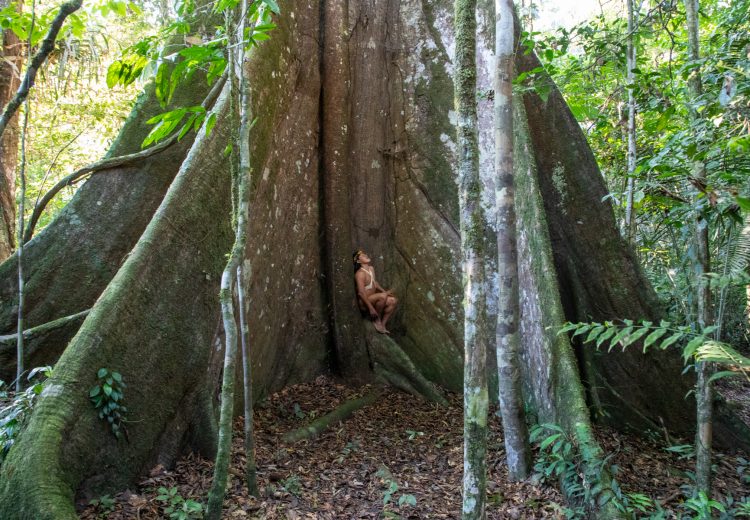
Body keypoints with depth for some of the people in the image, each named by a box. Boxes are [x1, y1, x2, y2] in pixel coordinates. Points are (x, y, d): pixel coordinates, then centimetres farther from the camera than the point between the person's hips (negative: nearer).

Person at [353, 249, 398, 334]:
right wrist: (371, 308, -29)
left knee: (393, 301, -4)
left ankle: (383, 324, 0)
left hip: (373, 300, 9)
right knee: (383, 296, -32)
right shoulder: (360, 273, -21)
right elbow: (361, 293, -26)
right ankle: (377, 320, -12)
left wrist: (384, 291, 7)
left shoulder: (371, 268, 6)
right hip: (364, 303, -9)